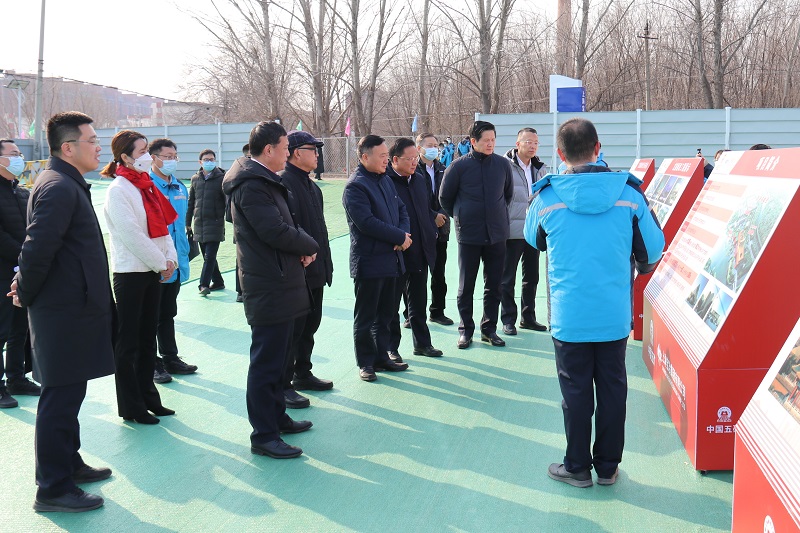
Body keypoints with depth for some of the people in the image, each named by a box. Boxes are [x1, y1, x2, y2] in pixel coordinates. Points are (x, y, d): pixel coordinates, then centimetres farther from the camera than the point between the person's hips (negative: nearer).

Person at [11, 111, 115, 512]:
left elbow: (39, 249, 21)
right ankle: (53, 490, 6)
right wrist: (26, 293, -12)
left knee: (66, 394, 20)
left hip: (71, 309, 10)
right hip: (64, 312, -10)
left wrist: (26, 287, 13)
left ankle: (68, 464, 34)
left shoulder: (67, 185, 15)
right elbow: (38, 248, -25)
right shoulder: (59, 188, -19)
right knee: (60, 397, -3)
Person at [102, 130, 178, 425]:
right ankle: (130, 407, 9)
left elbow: (163, 226, 12)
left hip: (153, 271, 8)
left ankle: (147, 397, 24)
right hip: (130, 271, -8)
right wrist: (160, 263, -12)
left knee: (148, 337, 14)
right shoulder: (119, 189, -11)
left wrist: (170, 258, -1)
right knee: (128, 342, 1)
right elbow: (131, 234, -17)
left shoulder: (146, 186, 12)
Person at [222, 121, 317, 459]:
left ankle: (276, 417, 34)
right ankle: (263, 435, 6)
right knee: (266, 361, -3)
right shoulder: (252, 186, -18)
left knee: (276, 356, 20)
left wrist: (302, 246, -2)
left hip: (280, 284, 11)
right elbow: (277, 232, -24)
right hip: (269, 288, -11)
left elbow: (284, 225, 17)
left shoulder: (264, 181, 15)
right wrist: (310, 246, -8)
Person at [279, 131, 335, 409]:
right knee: (291, 330, -3)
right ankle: (283, 385, 7)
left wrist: (326, 265, 17)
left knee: (309, 326, 18)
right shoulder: (283, 184, -14)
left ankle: (303, 374, 31)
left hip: (316, 272, 9)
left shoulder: (312, 187, 16)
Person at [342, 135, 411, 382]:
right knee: (365, 316, 4)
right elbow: (366, 222, -22)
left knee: (385, 314, 16)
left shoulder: (385, 180, 12)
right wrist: (400, 237, -16)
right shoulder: (355, 186, -14)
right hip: (369, 262, -8)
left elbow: (401, 210, 14)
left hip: (390, 258, 8)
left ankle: (381, 357, 27)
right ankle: (366, 363, 14)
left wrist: (404, 234, -7)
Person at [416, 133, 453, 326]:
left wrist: (442, 215, -5)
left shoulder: (441, 170, 10)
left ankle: (437, 311, 23)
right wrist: (433, 216, -14)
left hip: (440, 229, 5)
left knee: (439, 274, 12)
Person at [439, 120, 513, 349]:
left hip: (496, 234, 3)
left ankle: (489, 328, 21)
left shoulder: (502, 164, 2)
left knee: (494, 285, 8)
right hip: (468, 235, -2)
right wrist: (459, 217, 9)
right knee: (466, 286, 6)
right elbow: (445, 197, 5)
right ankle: (466, 330, 18)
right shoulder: (459, 165, -6)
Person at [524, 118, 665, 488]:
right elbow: (653, 249, 1)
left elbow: (534, 241, 12)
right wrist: (642, 267, 22)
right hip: (615, 315, 1)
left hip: (569, 316, -1)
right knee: (613, 388, 13)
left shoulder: (546, 197, -8)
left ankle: (577, 467, 21)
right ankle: (608, 466, 25)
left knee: (576, 392, 10)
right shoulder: (628, 193, -6)